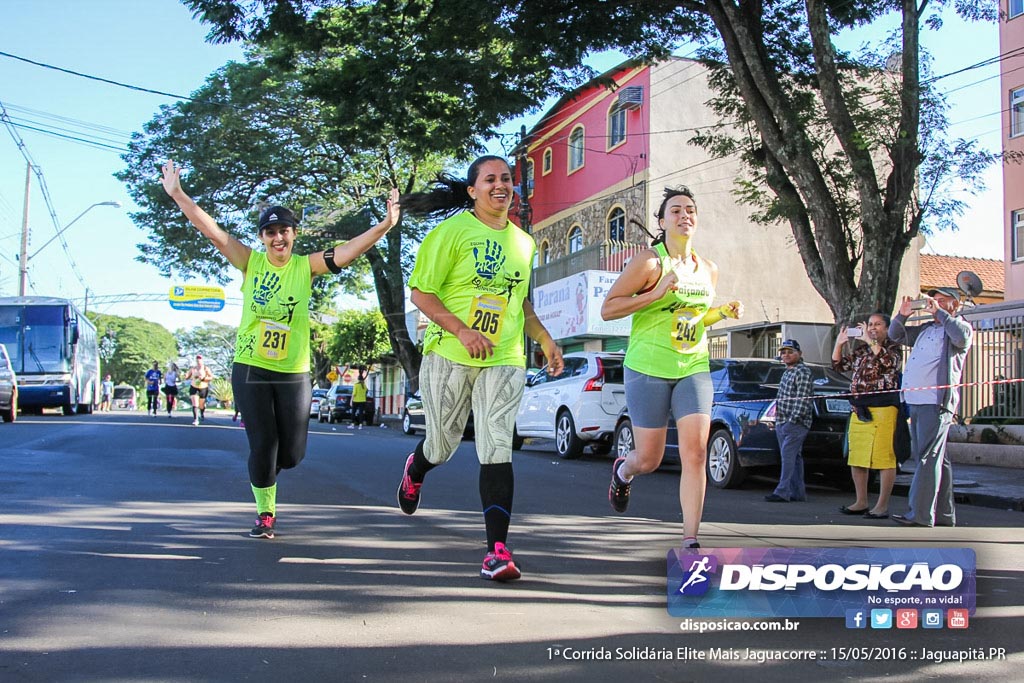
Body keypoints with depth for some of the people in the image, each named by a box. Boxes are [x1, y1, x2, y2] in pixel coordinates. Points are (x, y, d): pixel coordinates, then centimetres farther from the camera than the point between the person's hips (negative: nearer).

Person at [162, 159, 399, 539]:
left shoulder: (306, 266, 1)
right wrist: (177, 195, -10)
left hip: (294, 372, 1)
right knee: (262, 445, -3)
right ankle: (265, 513, 19)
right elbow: (212, 230, -4)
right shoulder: (250, 262, 1)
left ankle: (265, 473, 40)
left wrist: (384, 226, -22)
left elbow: (348, 251, -10)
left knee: (291, 454, 3)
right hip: (250, 368, -1)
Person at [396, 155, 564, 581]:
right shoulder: (453, 231, -5)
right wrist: (462, 330, -20)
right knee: (442, 445, 10)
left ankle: (498, 549, -9)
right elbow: (421, 293, -8)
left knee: (497, 451, -8)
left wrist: (545, 340, 15)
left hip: (504, 361, 3)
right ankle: (415, 470, 48)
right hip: (449, 356, -3)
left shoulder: (522, 243, 13)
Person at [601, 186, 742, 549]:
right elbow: (607, 308, -12)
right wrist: (656, 293, -21)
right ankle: (623, 471, 42)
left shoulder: (709, 270, 10)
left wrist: (723, 313, 5)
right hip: (648, 369, -4)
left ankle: (690, 540, -2)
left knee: (695, 453, -9)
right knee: (650, 459, 5)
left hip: (694, 369, 4)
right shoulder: (649, 261, -8)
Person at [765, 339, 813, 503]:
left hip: (796, 423, -9)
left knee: (788, 456, -14)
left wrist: (793, 419, -21)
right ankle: (798, 492, 13)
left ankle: (782, 492, -17)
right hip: (782, 422, 9)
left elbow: (803, 399, -17)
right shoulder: (787, 372, 21)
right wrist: (779, 420, 16)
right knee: (794, 458, 10)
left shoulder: (803, 372, -9)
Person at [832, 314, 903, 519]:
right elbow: (839, 365, 21)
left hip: (882, 408, -7)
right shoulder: (860, 350, 19)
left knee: (884, 458, -8)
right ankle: (861, 502, 18)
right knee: (856, 459, 9)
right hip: (859, 410, 7)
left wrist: (870, 341, -17)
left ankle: (882, 506, -4)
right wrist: (839, 343, 8)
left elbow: (889, 362, -20)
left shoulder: (893, 348, 1)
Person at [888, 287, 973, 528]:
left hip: (936, 402, -8)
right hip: (915, 401, 8)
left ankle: (920, 515, -16)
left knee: (927, 459, -13)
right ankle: (945, 514, 18)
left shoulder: (961, 327, 3)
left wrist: (939, 313, -14)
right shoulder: (925, 330, 23)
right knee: (937, 460, 12)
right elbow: (896, 335, 28)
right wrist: (903, 314, 11)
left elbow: (961, 337, -20)